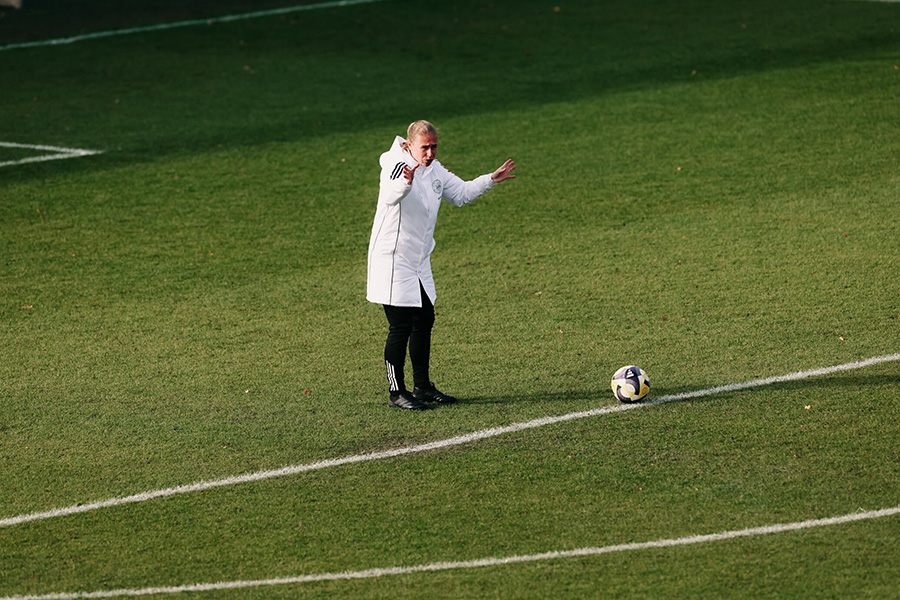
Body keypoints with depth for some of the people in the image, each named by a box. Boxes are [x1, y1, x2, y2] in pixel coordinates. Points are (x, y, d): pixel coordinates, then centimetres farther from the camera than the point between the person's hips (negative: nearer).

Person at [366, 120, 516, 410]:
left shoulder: (435, 170, 7)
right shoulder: (397, 165, -18)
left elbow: (461, 193, 24)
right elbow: (390, 195, -40)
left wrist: (491, 179, 15)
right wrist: (405, 183, -61)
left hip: (419, 261, 8)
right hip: (392, 260, -8)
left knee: (424, 321, 13)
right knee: (400, 327, -7)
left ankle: (423, 387, 25)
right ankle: (396, 392, 2)